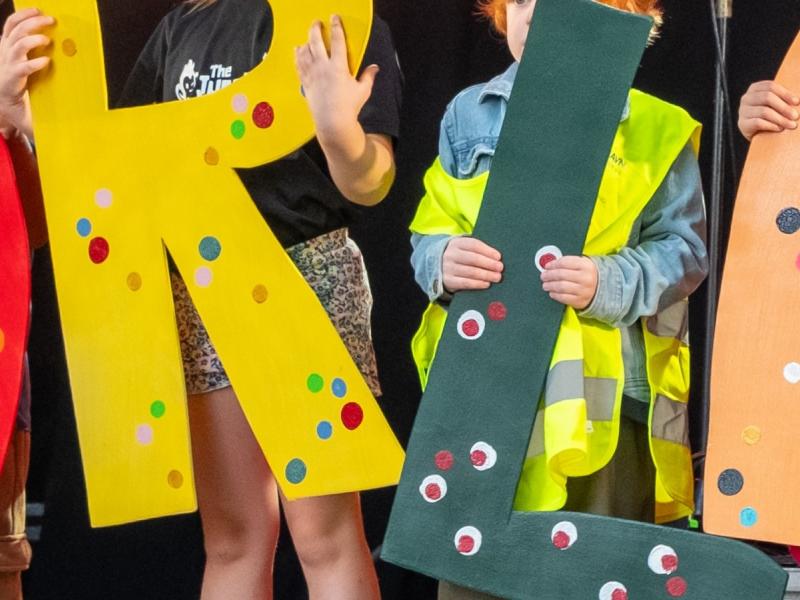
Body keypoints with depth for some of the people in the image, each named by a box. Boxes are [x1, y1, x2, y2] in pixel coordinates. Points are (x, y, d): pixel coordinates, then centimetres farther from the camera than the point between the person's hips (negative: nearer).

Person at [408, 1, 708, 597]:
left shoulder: (655, 127, 2)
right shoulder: (469, 114, 11)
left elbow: (684, 247, -3)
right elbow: (430, 229, 9)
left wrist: (609, 284, -21)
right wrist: (442, 261, -15)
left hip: (607, 392, -2)